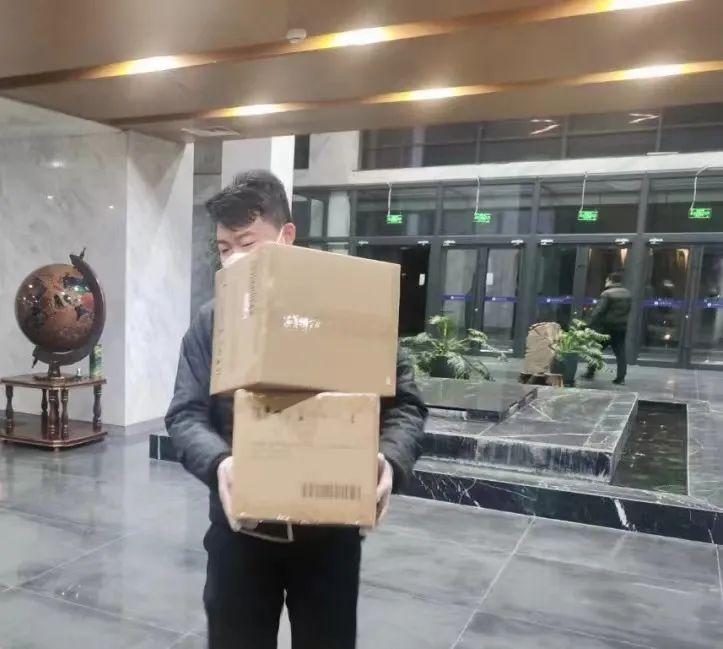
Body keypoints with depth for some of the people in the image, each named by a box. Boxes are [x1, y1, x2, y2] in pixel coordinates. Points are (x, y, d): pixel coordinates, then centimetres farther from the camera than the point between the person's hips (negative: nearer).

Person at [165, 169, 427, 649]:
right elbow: (185, 415, -4)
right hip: (241, 529, 2)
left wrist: (391, 459, -25)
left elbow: (405, 401, -4)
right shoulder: (213, 321, 0)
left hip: (330, 529, -1)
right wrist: (219, 463, -25)